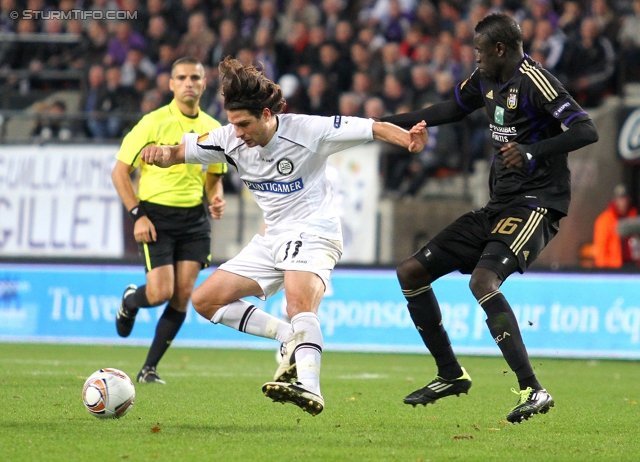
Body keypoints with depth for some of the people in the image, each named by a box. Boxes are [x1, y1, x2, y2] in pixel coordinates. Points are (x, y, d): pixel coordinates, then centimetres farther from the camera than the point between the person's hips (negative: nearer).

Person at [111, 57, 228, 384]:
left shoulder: (213, 129, 8)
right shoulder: (154, 122, -6)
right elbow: (120, 172, -3)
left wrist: (216, 199, -1)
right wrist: (137, 215, -11)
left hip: (194, 219, 4)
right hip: (156, 216, -4)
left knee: (183, 294, -4)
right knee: (160, 293, -12)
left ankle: (149, 369, 7)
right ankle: (130, 301, 26)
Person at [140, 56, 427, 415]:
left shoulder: (307, 130, -16)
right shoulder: (231, 140, -2)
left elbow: (374, 129, -16)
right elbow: (178, 153, 6)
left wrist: (407, 138, -37)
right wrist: (160, 153, -18)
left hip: (314, 233, -7)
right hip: (272, 239, 7)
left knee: (300, 301, -35)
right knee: (206, 301, 2)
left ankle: (310, 388, -49)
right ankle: (292, 339, 0)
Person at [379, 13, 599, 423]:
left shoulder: (534, 81, -14)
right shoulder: (486, 79, 12)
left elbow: (587, 131, -22)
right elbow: (452, 110, 30)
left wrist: (533, 151, -35)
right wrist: (386, 124, 30)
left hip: (536, 204, -10)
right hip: (498, 205, 10)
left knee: (483, 280, -32)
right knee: (411, 273, 7)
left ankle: (533, 390, -29)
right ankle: (451, 375, 18)